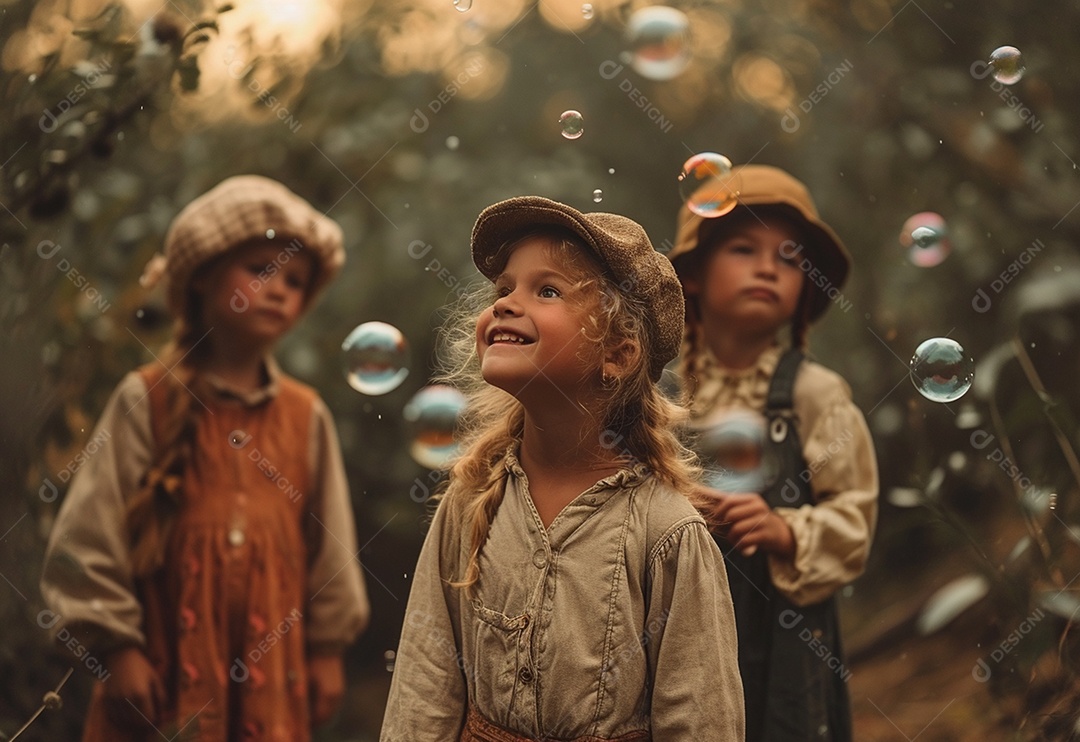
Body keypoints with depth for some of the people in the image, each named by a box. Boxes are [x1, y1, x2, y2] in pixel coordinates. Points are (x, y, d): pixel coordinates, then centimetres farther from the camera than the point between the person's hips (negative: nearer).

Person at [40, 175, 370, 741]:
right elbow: (93, 530, -5)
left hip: (269, 665, 3)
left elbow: (329, 541, 11)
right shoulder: (147, 401, -5)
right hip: (164, 662, -3)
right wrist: (117, 648, -6)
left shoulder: (306, 417, 5)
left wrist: (326, 648, 11)